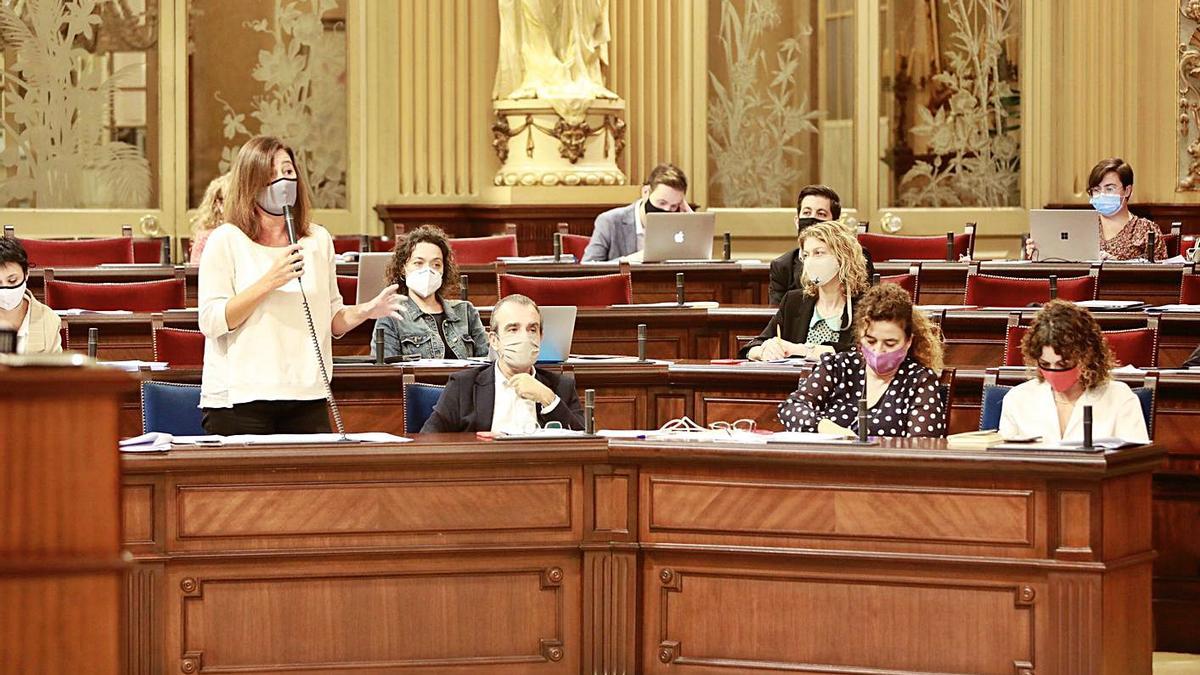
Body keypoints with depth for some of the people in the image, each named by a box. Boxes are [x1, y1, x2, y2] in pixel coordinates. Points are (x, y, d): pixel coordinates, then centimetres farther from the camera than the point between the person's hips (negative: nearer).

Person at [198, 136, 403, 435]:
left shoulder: (319, 240, 13)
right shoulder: (226, 241, -2)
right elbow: (211, 322, -10)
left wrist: (365, 311, -3)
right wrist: (268, 282, -17)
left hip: (306, 398, 4)